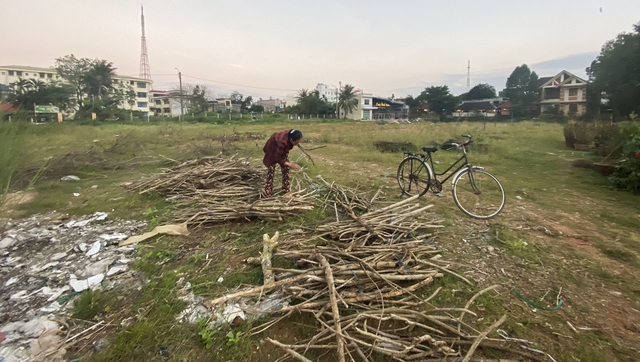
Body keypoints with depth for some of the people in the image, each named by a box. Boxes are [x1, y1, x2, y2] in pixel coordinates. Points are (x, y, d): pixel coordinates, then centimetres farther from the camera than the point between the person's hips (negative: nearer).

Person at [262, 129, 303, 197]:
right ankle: (268, 194, 1)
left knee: (286, 168, 4)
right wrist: (290, 164, -38)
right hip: (272, 149, -6)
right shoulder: (282, 141, -45)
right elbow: (277, 158, -36)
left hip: (283, 149, 6)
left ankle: (286, 191, 16)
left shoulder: (291, 135, -28)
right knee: (271, 170, -6)